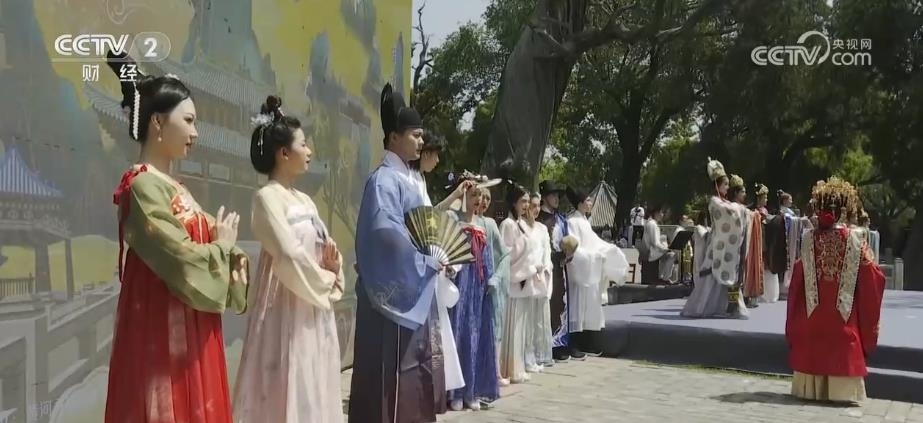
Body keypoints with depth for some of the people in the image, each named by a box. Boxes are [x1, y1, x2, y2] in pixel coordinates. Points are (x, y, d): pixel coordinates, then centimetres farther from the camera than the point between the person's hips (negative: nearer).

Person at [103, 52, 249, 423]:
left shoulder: (171, 186, 14)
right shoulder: (143, 186, -14)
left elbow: (199, 242, 12)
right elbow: (182, 261, -22)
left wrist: (226, 248, -8)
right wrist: (223, 245, -5)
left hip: (190, 332, 9)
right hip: (163, 333, -9)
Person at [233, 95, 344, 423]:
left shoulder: (305, 200, 14)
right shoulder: (268, 197, -11)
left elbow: (327, 252, 14)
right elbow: (289, 257, -20)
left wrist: (334, 270, -7)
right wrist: (326, 281, -7)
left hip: (316, 312, 8)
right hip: (287, 312, -8)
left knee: (313, 392, 12)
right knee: (288, 393, -4)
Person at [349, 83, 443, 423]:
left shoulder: (406, 178, 15)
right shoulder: (384, 179, -13)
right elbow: (386, 231, -25)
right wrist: (428, 261, -17)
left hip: (414, 288, 9)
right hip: (394, 291, -9)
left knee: (412, 370, 14)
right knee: (392, 372, -4)